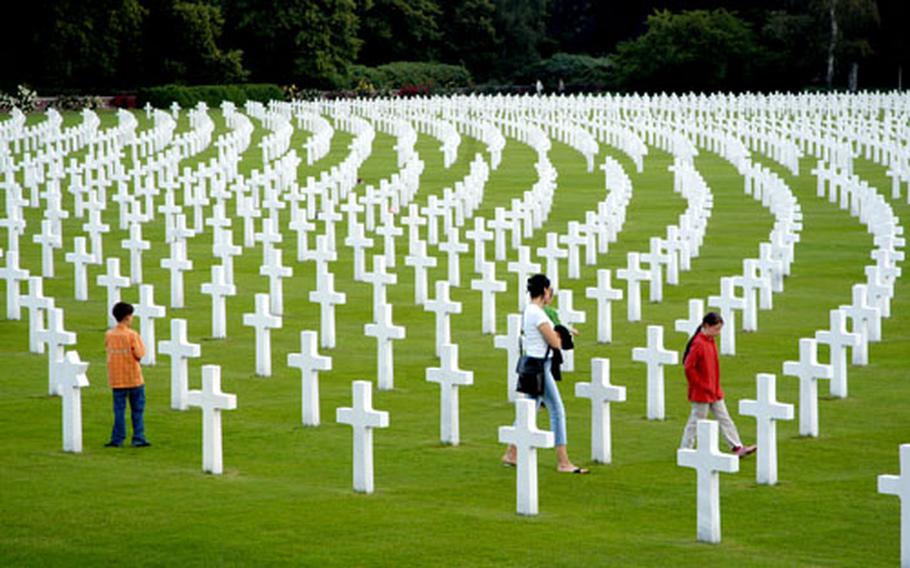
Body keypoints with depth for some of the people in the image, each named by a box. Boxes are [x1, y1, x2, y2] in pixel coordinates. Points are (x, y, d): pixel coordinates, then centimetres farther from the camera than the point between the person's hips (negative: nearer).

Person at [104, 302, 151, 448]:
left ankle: (117, 439, 5)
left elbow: (108, 350, 8)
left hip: (116, 379, 3)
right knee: (137, 410, 7)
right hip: (134, 378, -3)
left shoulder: (109, 335, -1)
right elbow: (140, 354, -14)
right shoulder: (132, 335, -14)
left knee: (119, 410, 8)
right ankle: (138, 438, 6)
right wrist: (140, 342, 3)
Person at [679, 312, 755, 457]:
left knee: (724, 419, 9)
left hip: (714, 391, 9)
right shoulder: (698, 344, -20)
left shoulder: (711, 342, 8)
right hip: (701, 392, -9)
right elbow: (689, 367, -24)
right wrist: (701, 385, -17)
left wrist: (716, 387, 14)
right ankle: (685, 449, 12)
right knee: (697, 420, 1)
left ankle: (737, 447, 11)